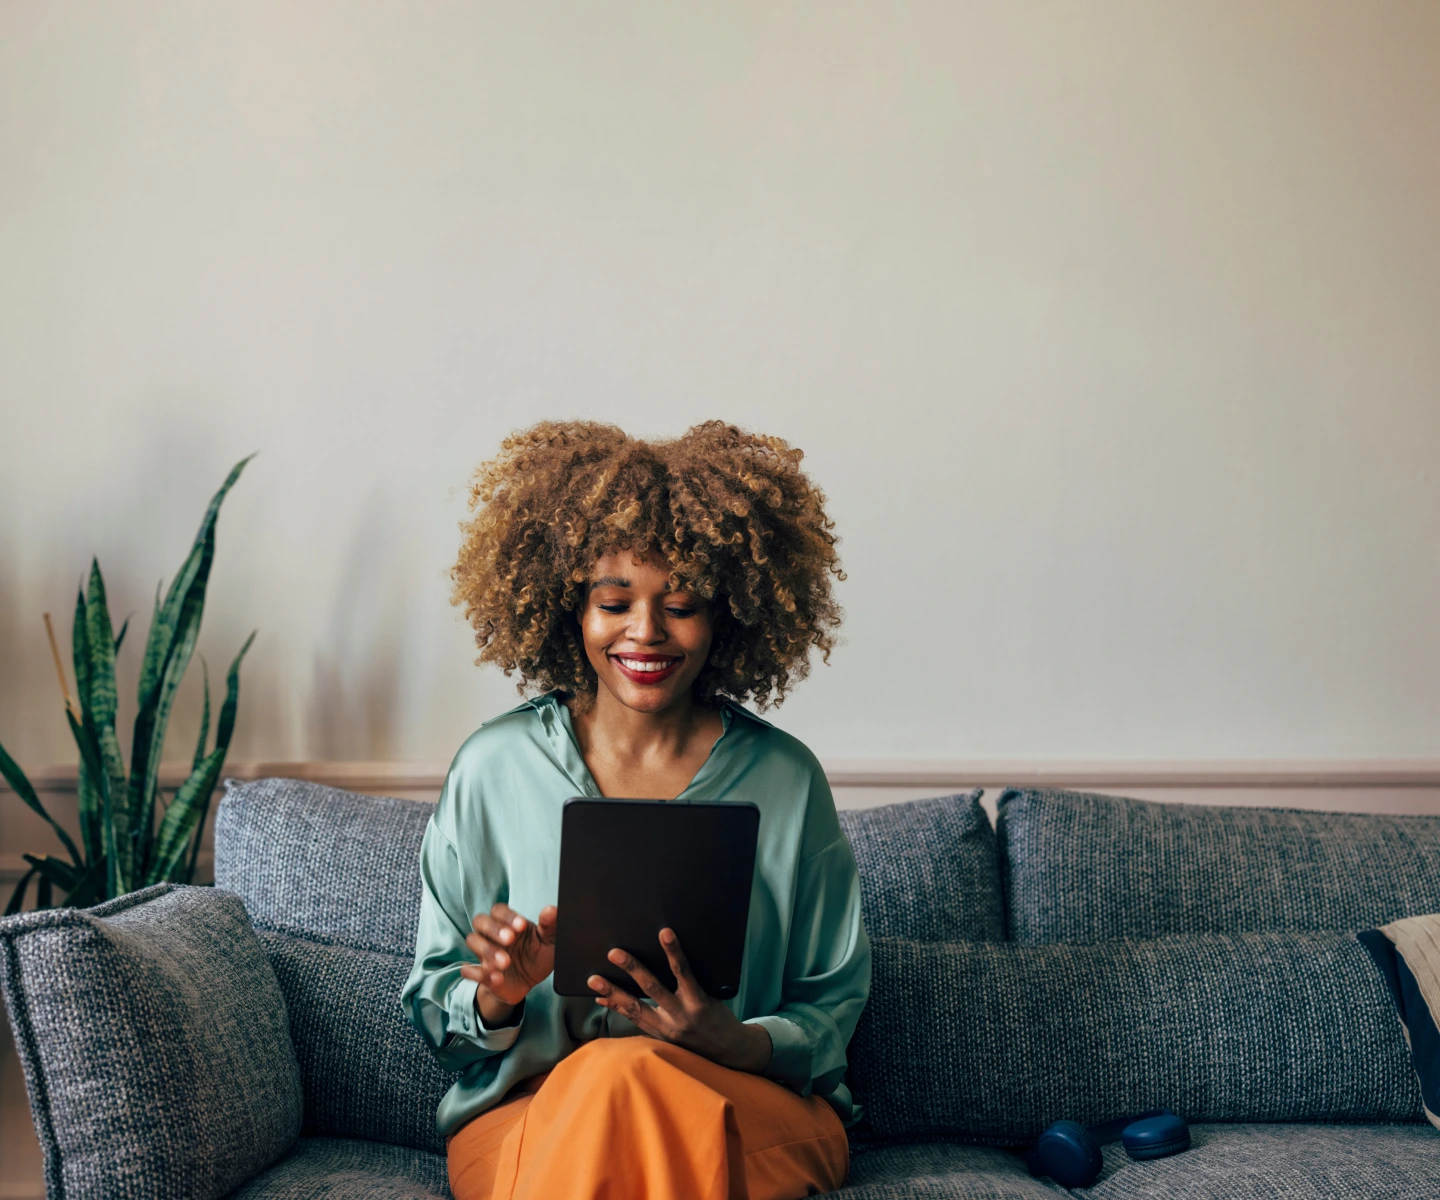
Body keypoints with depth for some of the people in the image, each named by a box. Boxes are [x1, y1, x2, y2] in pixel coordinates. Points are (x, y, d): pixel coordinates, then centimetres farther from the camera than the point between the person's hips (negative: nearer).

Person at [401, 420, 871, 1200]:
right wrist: (498, 995, -17)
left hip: (757, 1114, 0)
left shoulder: (785, 780, 1)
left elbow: (831, 1011, 6)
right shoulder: (493, 768, 1)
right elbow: (435, 1010, 7)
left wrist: (736, 1043, -17)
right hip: (524, 1121, 1)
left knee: (623, 1077, -35)